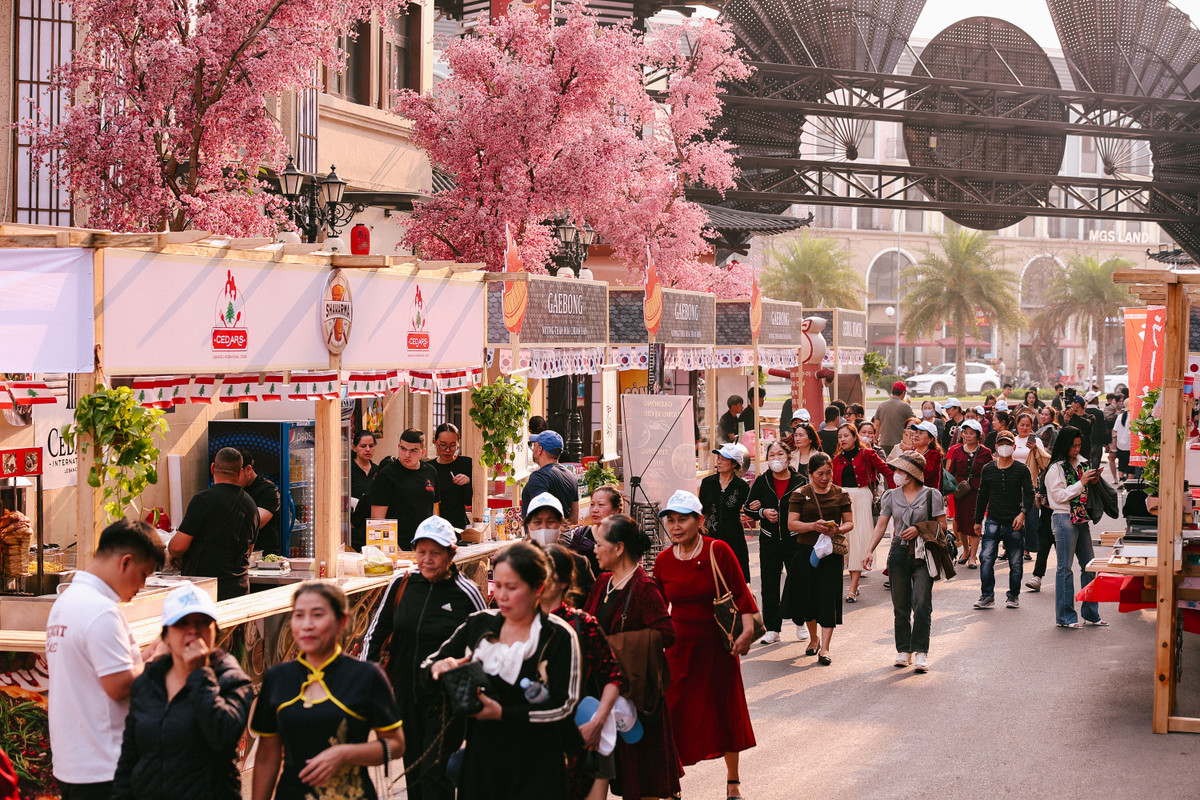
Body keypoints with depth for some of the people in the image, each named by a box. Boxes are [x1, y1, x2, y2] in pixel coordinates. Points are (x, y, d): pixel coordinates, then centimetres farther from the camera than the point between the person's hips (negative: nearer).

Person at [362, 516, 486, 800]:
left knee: (434, 775, -8)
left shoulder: (466, 593, -10)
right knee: (413, 771, 14)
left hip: (447, 699, -4)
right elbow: (376, 633, 11)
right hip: (406, 696, 4)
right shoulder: (401, 585, -1)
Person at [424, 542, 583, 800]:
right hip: (479, 762, 4)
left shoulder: (559, 637, -8)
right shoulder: (479, 625, 4)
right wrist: (438, 668, -15)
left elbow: (564, 706, -14)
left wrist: (502, 713, -22)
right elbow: (427, 666, 9)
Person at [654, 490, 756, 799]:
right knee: (677, 714, -1)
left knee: (726, 711, 11)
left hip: (717, 644, -2)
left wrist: (747, 629, -20)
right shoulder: (663, 560, 0)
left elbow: (740, 592, -9)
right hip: (680, 646, 2)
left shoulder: (718, 551, -9)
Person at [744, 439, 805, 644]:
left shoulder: (799, 482, -4)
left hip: (794, 540, -2)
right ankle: (772, 629, 11)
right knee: (769, 585, 3)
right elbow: (748, 508, 7)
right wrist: (763, 512, -12)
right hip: (769, 541, 2)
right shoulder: (761, 482, 3)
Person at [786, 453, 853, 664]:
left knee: (829, 597, -6)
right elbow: (792, 524, -3)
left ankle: (824, 648, -3)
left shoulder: (840, 494, 5)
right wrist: (813, 526, -20)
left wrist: (838, 530, -15)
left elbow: (850, 523, 7)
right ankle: (814, 638, 30)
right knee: (807, 596, 5)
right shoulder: (800, 494, 2)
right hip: (805, 550, 0)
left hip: (832, 552, 0)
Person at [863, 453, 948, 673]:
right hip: (899, 553, 3)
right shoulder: (891, 496, 9)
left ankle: (920, 652, -9)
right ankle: (903, 651, 14)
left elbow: (942, 525, 1)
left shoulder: (931, 495, 0)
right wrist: (871, 551, -5)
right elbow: (881, 525, 6)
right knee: (900, 605, 6)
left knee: (921, 603, -11)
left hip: (923, 554, -3)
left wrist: (919, 529, -14)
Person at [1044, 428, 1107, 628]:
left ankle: (1090, 614, 16)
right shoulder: (1056, 469, -8)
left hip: (1081, 519, 8)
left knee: (1089, 566, 9)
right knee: (1065, 568, -4)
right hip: (1064, 520, -8)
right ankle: (1065, 617, 0)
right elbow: (1059, 496, -14)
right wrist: (1081, 483, -16)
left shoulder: (1081, 463, 14)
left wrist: (1092, 482, 2)